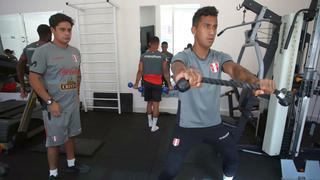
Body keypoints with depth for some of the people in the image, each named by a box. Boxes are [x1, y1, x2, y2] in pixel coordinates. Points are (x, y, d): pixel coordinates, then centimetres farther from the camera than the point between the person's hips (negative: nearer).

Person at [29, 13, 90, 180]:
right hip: (55, 106, -6)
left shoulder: (75, 51, 7)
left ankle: (71, 164, 39)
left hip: (73, 104, 6)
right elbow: (33, 79, -14)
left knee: (71, 135, 19)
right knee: (54, 141, 7)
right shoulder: (43, 51, -12)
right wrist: (50, 102, -18)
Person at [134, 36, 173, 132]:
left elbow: (140, 71, 0)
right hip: (157, 83, -3)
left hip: (147, 82, 3)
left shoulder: (143, 56, 2)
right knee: (155, 104, 4)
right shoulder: (161, 56, -4)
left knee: (149, 103, 17)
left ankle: (150, 122, 31)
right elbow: (165, 72, -5)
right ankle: (154, 126, 9)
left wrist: (136, 83, 9)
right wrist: (169, 84, 1)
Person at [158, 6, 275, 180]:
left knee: (233, 159, 20)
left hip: (214, 123, 4)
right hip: (187, 125, -4)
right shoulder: (183, 56, -14)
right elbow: (177, 66, -38)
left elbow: (235, 69, -22)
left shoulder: (220, 57, -3)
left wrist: (257, 81, -45)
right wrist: (183, 72, -63)